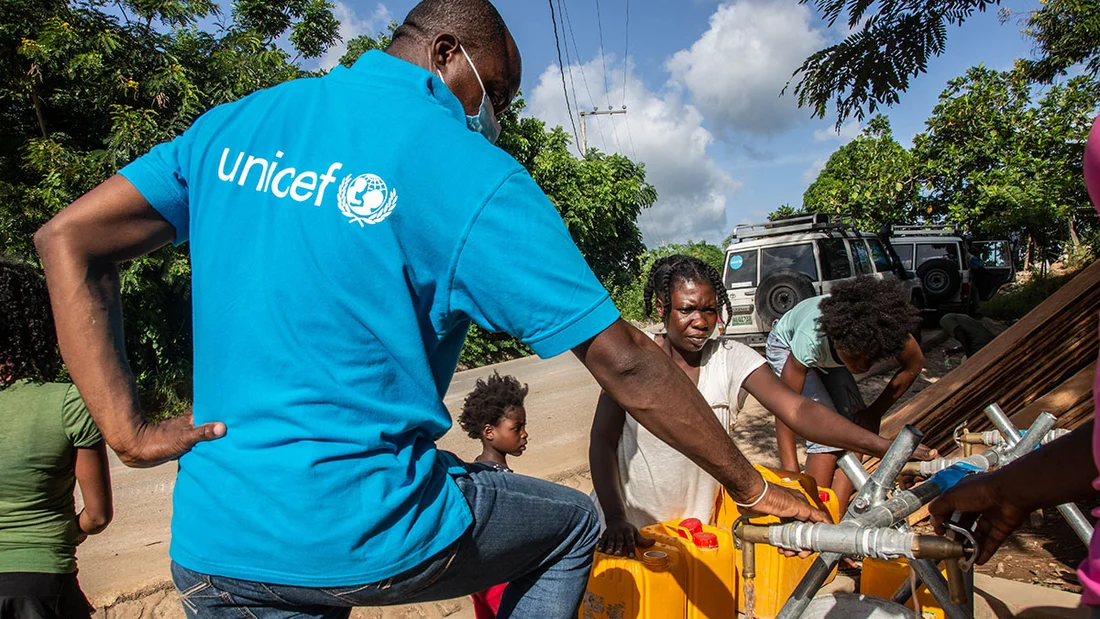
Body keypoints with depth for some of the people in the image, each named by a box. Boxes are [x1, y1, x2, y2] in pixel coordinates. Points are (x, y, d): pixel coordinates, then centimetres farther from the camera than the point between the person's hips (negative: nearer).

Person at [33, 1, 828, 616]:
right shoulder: (467, 172, -13)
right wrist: (752, 487, 0)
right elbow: (624, 363, -12)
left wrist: (129, 430, 0)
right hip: (365, 532, -5)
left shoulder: (237, 123, 5)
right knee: (573, 524, 19)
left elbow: (67, 240, 5)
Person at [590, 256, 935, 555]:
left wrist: (883, 446, -34)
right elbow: (603, 440, -16)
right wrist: (614, 519, -29)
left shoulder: (731, 358, -9)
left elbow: (797, 409, -20)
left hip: (700, 522, 2)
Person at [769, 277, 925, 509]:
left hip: (828, 357, 5)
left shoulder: (887, 327, -35)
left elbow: (914, 365, -12)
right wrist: (792, 475, -36)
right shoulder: (811, 338, -44)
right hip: (787, 348, -4)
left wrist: (875, 411, -15)